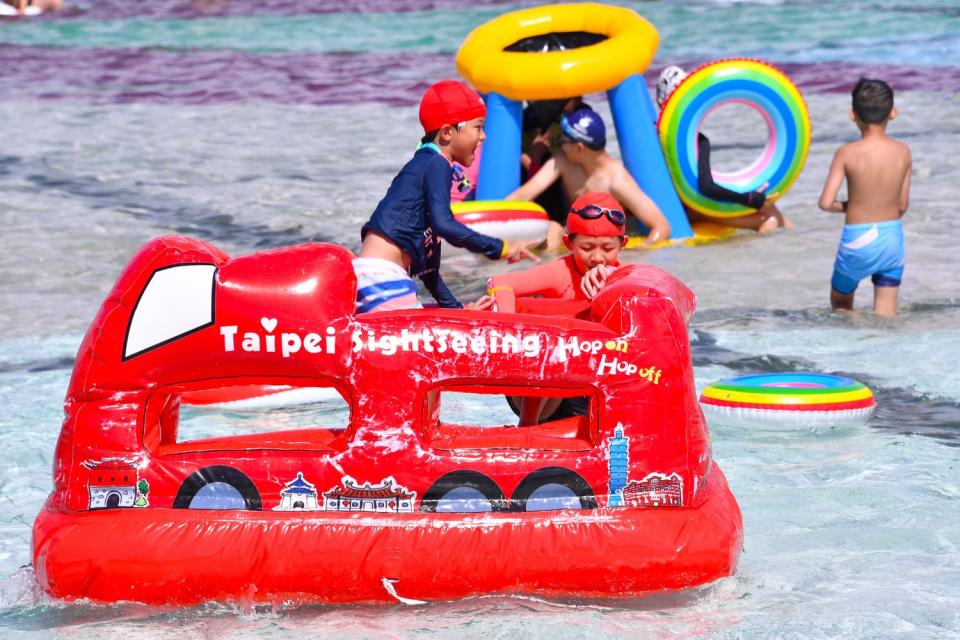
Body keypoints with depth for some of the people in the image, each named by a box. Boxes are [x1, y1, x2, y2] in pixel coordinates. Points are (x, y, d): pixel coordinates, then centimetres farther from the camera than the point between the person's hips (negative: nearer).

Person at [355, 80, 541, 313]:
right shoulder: (437, 164, -4)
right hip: (382, 278, -10)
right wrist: (501, 248, -18)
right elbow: (443, 224, -22)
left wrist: (456, 308, 24)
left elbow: (425, 262, 25)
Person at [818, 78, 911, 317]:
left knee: (840, 304, 21)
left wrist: (846, 206, 5)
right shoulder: (903, 152, -5)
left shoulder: (846, 153, -14)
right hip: (892, 239, 2)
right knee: (886, 315, 8)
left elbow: (826, 203, -16)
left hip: (857, 243, -2)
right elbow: (902, 206, 2)